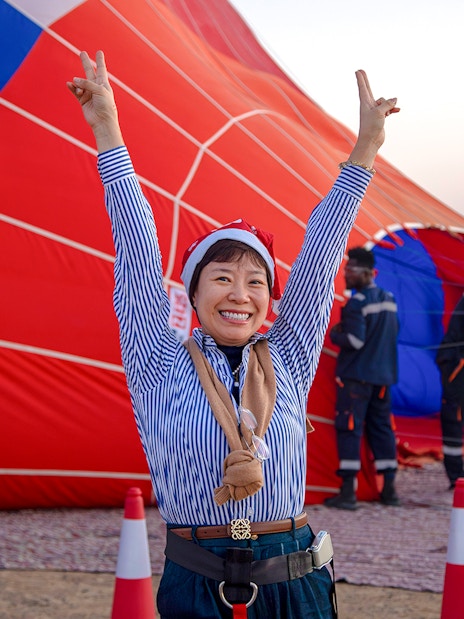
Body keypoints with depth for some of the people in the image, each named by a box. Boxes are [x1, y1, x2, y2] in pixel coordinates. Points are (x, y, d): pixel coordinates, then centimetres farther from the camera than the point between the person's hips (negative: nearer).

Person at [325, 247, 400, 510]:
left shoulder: (357, 302, -15)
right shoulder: (389, 299, 10)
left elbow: (354, 341, -20)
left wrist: (334, 334, -3)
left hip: (356, 376, -7)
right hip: (383, 375, 7)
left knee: (349, 429, -5)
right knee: (381, 427, 12)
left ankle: (349, 491, -8)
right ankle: (389, 488, 14)